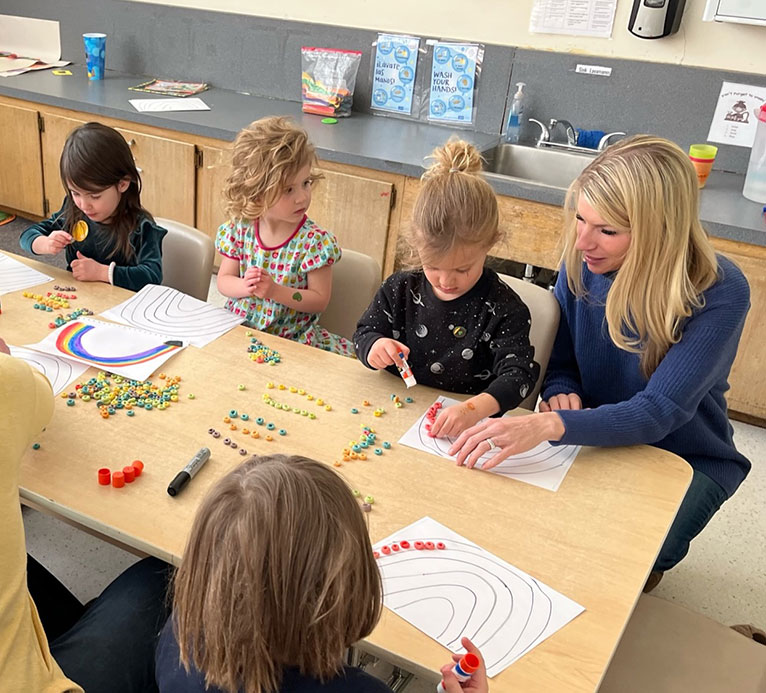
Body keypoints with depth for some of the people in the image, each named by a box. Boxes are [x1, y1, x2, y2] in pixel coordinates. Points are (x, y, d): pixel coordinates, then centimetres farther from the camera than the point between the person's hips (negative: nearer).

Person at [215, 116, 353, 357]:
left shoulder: (314, 240, -14)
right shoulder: (239, 229, -4)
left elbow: (320, 299, -10)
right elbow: (223, 281, 4)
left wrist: (275, 291, -23)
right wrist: (244, 286, -18)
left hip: (292, 337, -2)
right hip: (238, 329, 2)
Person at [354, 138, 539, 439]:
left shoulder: (503, 309, -10)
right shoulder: (400, 289, 1)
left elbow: (519, 372, -16)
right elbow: (364, 333, 12)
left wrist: (474, 409, -36)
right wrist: (374, 346, -15)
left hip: (468, 433, -5)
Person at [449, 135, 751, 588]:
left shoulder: (720, 293, -26)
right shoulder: (583, 263, -12)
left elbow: (660, 412, -32)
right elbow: (562, 362, 1)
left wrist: (551, 425, -47)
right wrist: (562, 394, -24)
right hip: (597, 440, 4)